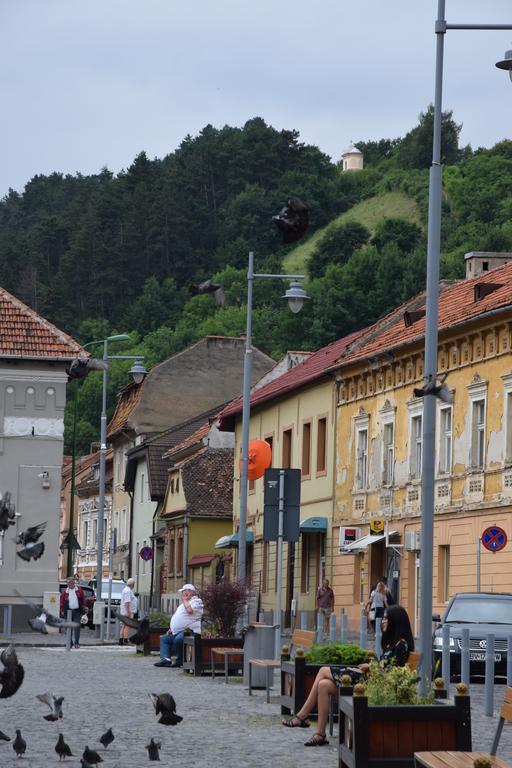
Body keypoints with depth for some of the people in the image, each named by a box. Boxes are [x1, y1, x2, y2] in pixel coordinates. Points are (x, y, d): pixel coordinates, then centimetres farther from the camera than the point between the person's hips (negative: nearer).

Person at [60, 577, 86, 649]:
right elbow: (62, 602, 6)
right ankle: (70, 644, 10)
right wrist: (62, 611, 1)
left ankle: (76, 643, -6)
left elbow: (83, 599, 8)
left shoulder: (79, 590, 6)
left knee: (77, 627, -8)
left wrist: (84, 608, 1)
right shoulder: (65, 592, 4)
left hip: (77, 611, -1)